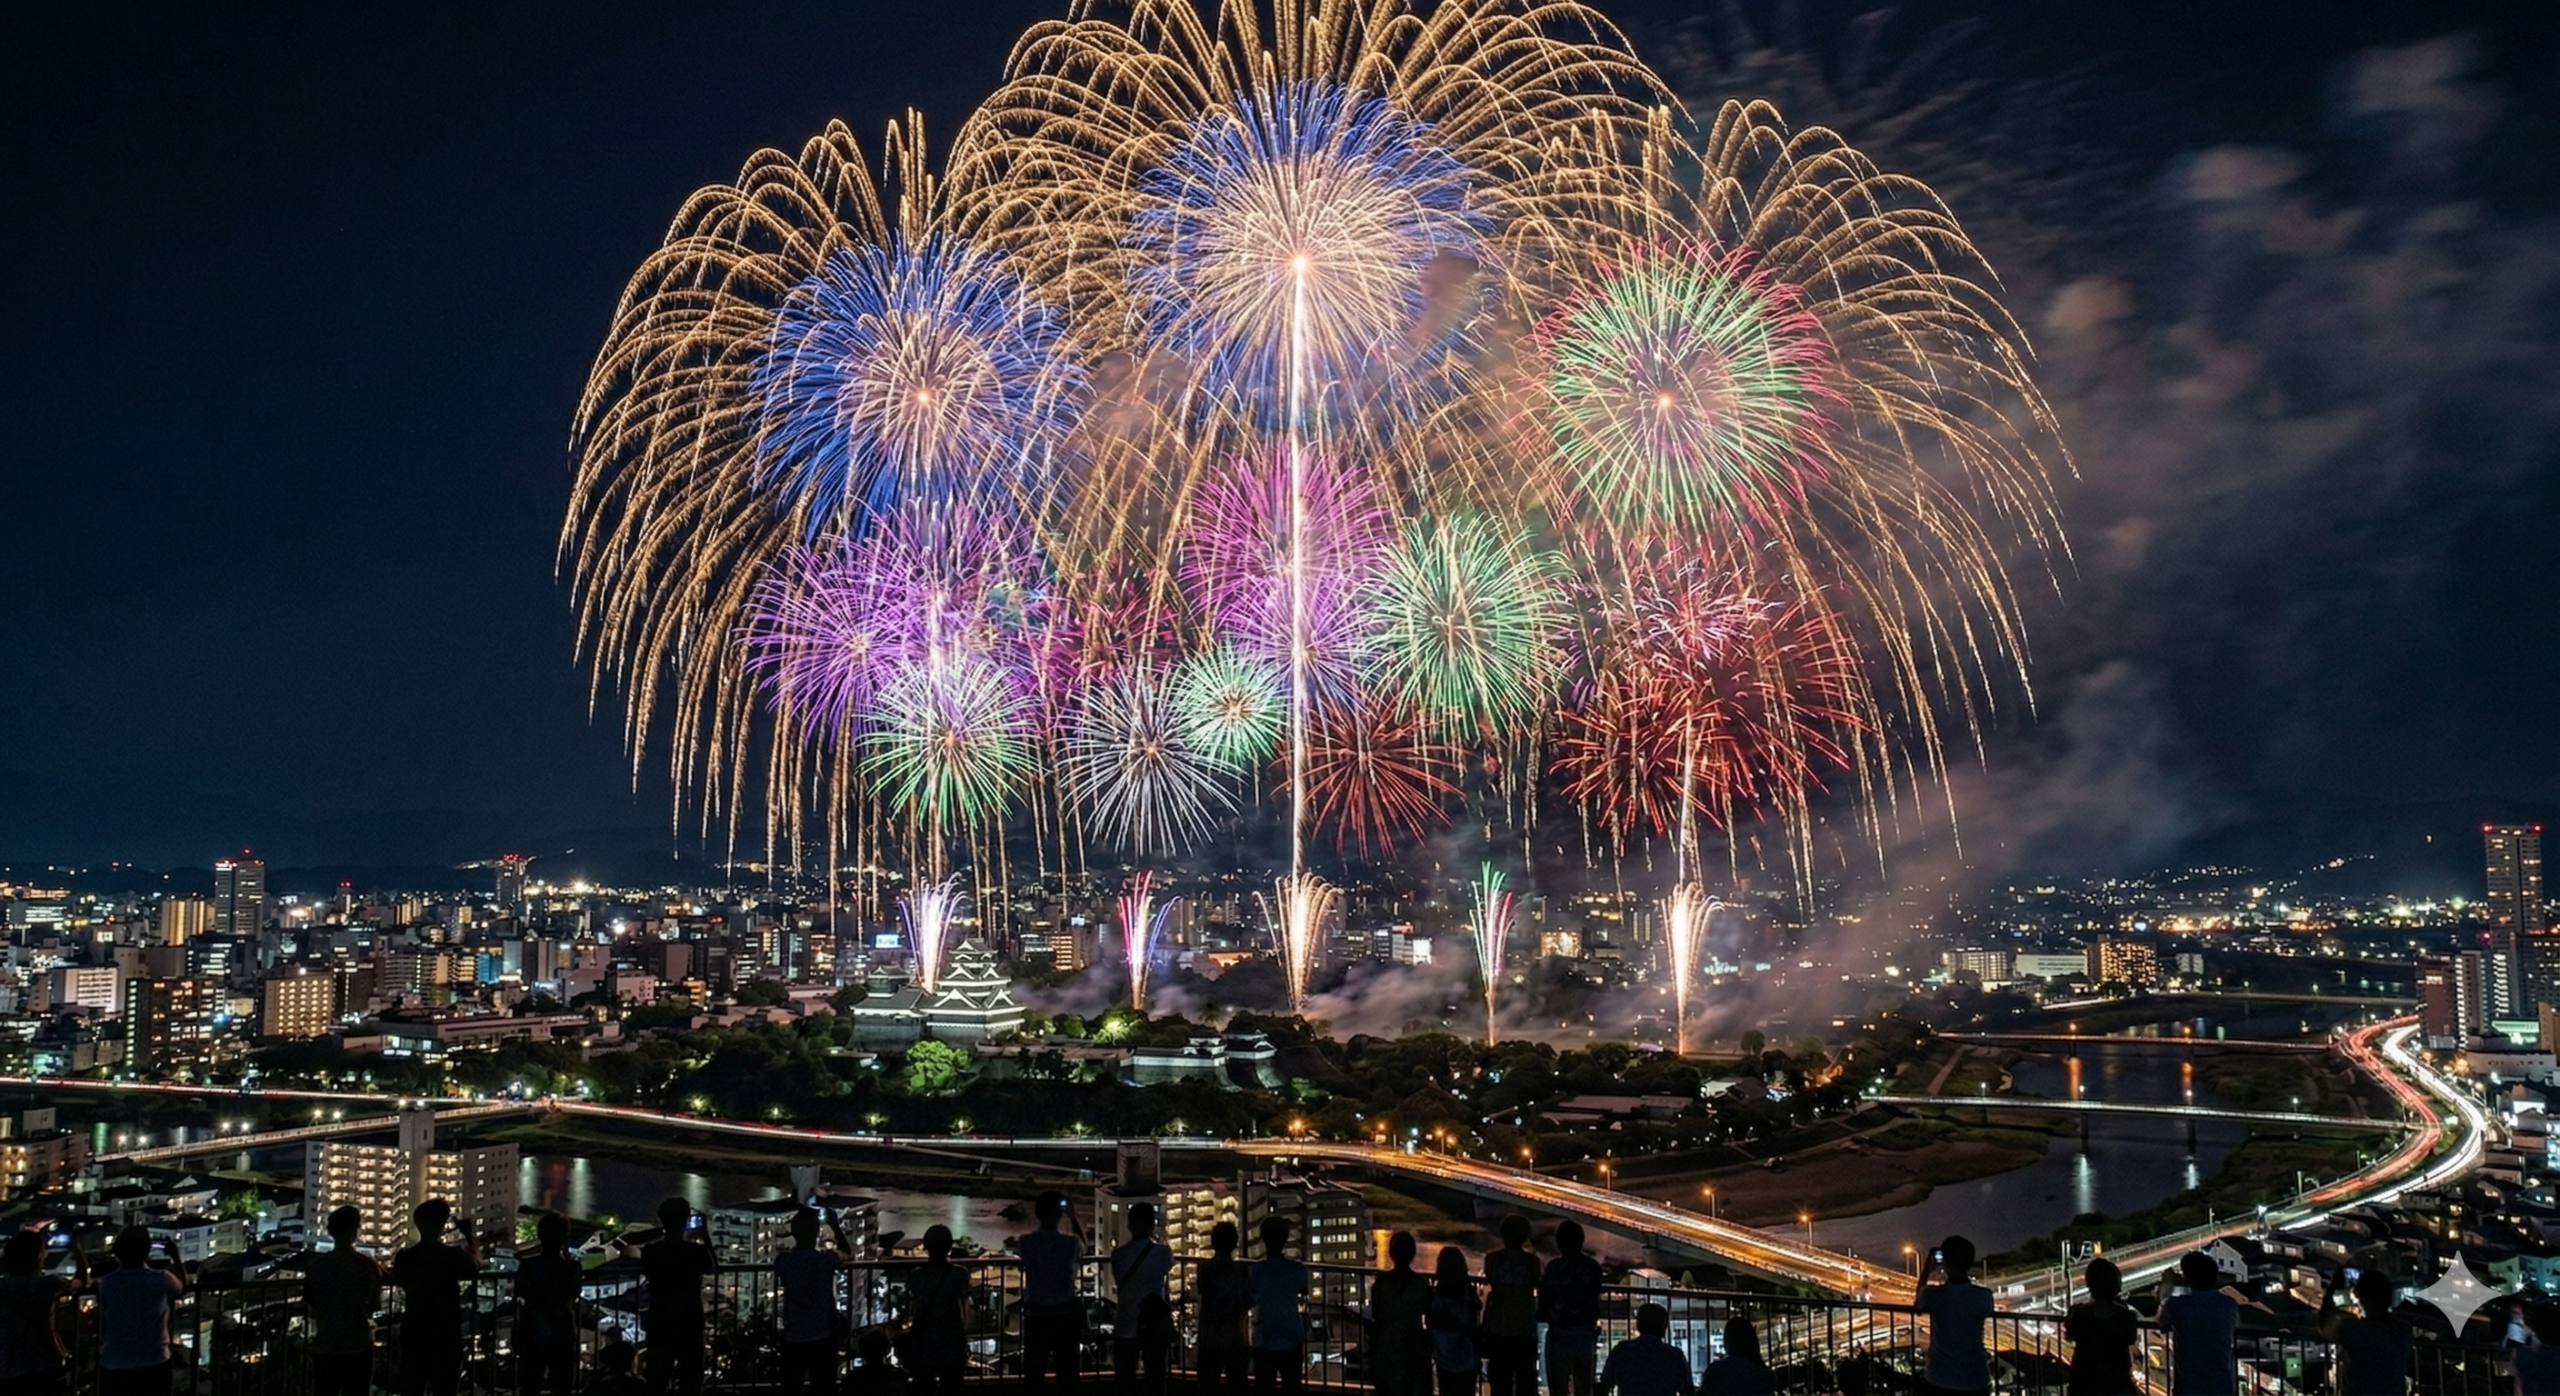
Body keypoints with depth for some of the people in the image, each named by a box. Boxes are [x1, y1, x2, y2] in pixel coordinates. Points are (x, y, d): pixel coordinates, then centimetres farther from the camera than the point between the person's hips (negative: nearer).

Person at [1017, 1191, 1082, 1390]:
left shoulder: (1027, 1243, -6)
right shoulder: (1070, 1243, -7)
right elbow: (1083, 1251, 16)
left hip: (1036, 1316, 1)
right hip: (1065, 1315, -1)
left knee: (1033, 1374, 5)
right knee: (1067, 1374, 6)